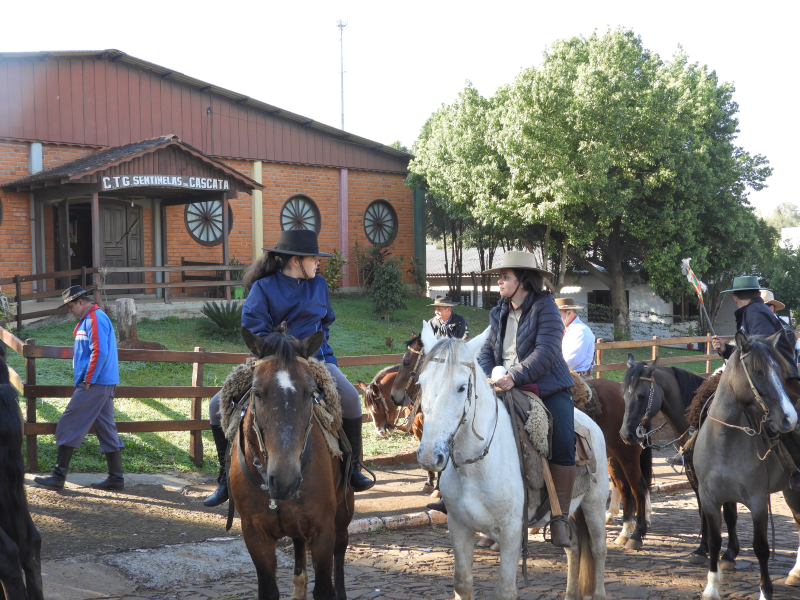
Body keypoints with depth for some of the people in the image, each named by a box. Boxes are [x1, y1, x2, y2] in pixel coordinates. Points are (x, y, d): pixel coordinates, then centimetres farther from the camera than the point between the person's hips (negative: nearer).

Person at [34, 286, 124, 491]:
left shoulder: (95, 319, -14)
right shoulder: (89, 319, 18)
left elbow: (99, 352, -23)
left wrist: (88, 381, -18)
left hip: (94, 384, -10)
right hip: (105, 385, 10)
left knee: (69, 426, -6)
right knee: (106, 429, 10)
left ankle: (58, 476, -2)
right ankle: (116, 477, 11)